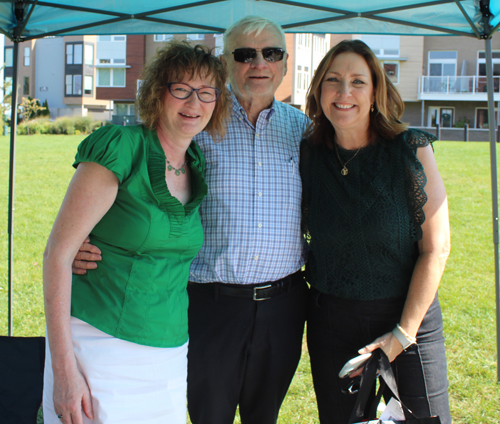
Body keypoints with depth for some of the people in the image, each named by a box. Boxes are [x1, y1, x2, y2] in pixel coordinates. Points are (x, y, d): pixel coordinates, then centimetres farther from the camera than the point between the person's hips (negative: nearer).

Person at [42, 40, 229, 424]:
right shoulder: (121, 146, -11)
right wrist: (64, 365, -17)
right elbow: (58, 252, -13)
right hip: (102, 347, -6)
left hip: (169, 357, 6)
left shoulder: (197, 166, 8)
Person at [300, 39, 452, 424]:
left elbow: (436, 248, -9)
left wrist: (403, 334, -11)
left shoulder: (411, 150, -9)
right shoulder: (309, 155, -1)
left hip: (408, 315, -2)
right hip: (331, 319, 3)